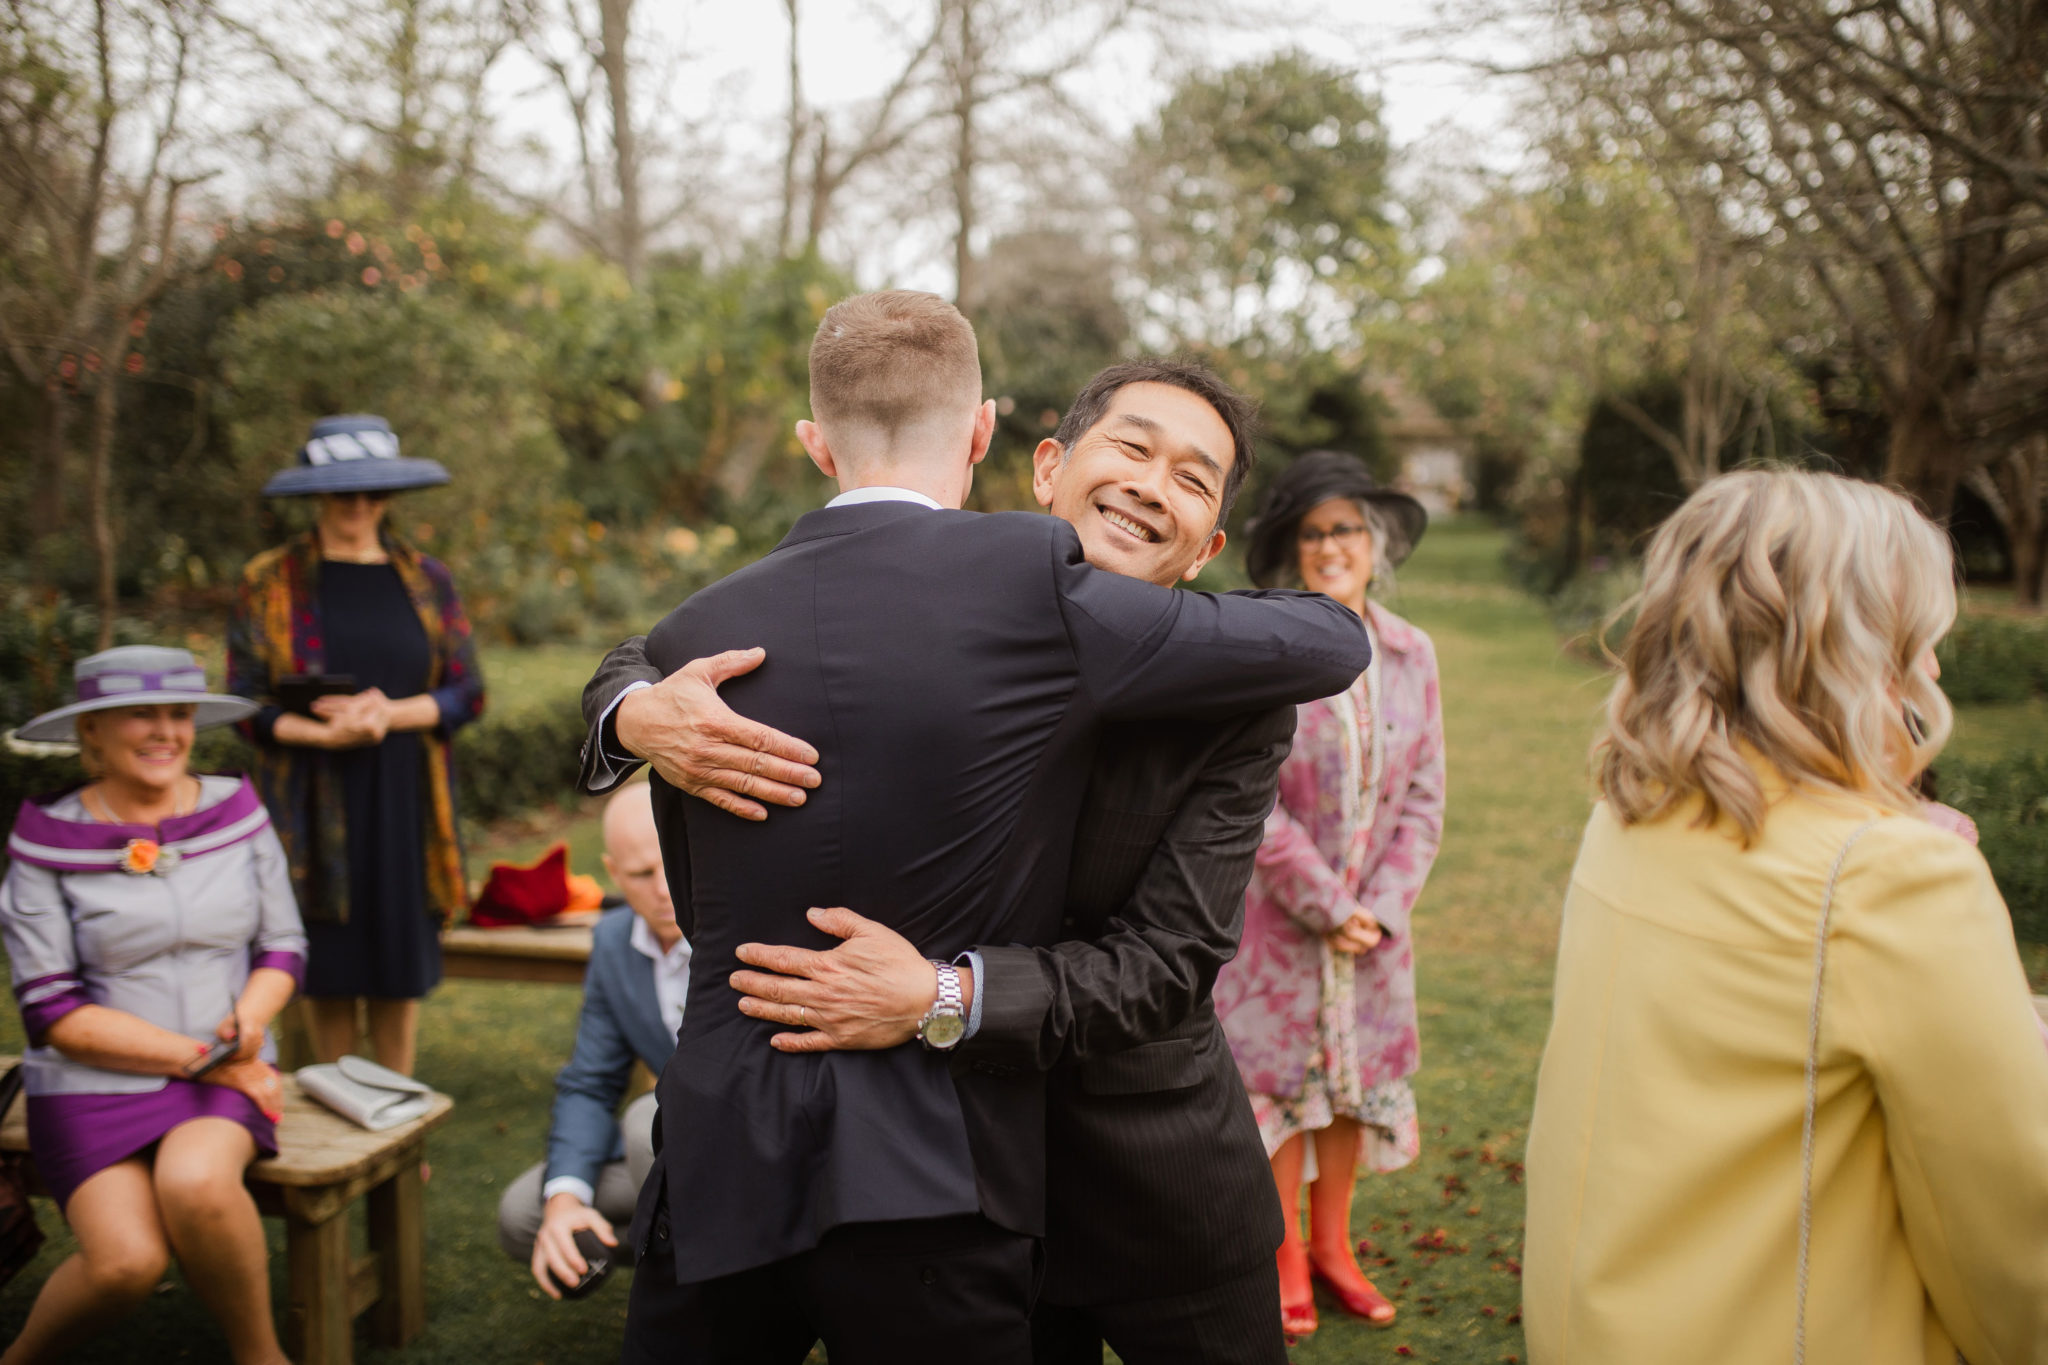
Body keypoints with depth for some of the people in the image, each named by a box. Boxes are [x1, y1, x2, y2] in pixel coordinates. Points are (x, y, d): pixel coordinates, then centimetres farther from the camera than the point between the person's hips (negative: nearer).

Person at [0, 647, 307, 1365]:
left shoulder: (236, 812, 3)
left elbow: (283, 946, 11)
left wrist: (248, 1022, -11)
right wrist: (201, 1058, -13)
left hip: (226, 1074, 2)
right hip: (94, 1085, -1)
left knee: (195, 1181, -32)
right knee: (127, 1260, -25)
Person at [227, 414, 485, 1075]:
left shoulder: (426, 580, 7)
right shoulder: (269, 582, 3)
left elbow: (467, 693, 3)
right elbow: (246, 704, 0)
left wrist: (390, 713, -15)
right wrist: (325, 733, -17)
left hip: (404, 797, 1)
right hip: (314, 803, -1)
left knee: (401, 966, 6)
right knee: (329, 969, 4)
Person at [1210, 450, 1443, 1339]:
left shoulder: (1410, 654, 1)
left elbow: (1423, 795, 2)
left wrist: (1381, 906, -8)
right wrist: (1325, 904, -13)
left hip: (1374, 913, 4)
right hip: (1275, 909, -4)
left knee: (1358, 1071, 13)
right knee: (1276, 1074, 6)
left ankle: (1332, 1244, 30)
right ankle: (1285, 1257, 23)